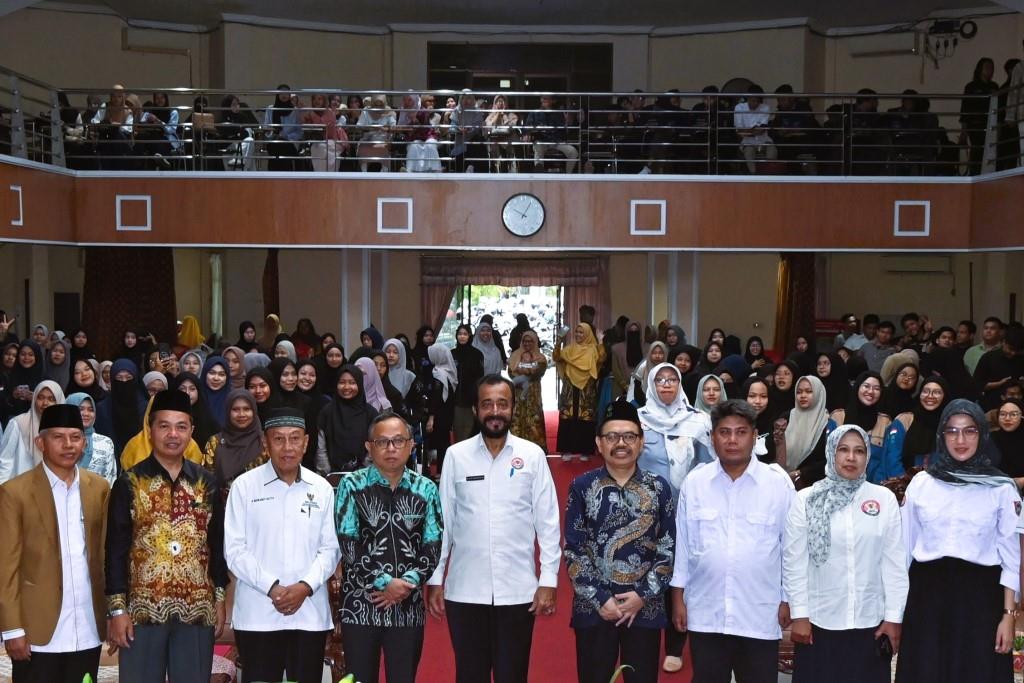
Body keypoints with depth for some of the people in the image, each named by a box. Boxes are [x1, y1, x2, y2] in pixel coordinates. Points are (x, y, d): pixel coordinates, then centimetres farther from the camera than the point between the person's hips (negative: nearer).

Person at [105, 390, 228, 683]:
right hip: (142, 608, -2)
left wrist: (220, 598, 6)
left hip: (197, 609, 2)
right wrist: (117, 608, -8)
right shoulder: (129, 483, -2)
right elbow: (116, 548, -3)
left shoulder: (207, 484, 6)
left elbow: (218, 543, 10)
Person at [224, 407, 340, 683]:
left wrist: (305, 586, -10)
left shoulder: (322, 489, 7)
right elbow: (234, 549, -4)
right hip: (257, 614, -2)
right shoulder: (244, 485, 0)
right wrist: (271, 588, -13)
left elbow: (330, 548, 6)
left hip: (310, 613, 2)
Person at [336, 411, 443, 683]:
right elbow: (348, 546, -7)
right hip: (360, 606, -2)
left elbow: (434, 548, 3)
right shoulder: (352, 485, 0)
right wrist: (385, 583, -13)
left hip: (408, 607, 2)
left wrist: (408, 583, -11)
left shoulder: (426, 489, 6)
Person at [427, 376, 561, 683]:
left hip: (517, 589, -1)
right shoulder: (456, 455, 0)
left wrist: (549, 580, -4)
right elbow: (442, 521, 4)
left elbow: (547, 522, 0)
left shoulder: (532, 455, -1)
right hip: (465, 590, 1)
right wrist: (435, 579, 3)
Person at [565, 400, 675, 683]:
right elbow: (574, 551, -2)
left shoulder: (659, 487, 2)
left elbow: (669, 549, 1)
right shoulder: (582, 487, 0)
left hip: (645, 607, 1)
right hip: (593, 608, -1)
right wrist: (600, 599, -9)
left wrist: (643, 594, -8)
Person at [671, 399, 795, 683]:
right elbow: (682, 542, 5)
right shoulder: (694, 482, 0)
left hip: (760, 615, -1)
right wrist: (678, 596, 6)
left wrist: (788, 599, 2)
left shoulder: (779, 483, -4)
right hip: (705, 614, 1)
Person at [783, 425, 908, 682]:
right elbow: (794, 562, -1)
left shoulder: (885, 498, 1)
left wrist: (893, 617, 0)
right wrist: (799, 615, -4)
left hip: (870, 623, 1)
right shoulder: (805, 499, -3)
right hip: (819, 623, -1)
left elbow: (895, 562, 1)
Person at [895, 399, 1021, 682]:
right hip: (926, 593, 1)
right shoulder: (921, 482, 4)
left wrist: (1008, 615, -5)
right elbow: (904, 545, 8)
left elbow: (1010, 556, 0)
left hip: (980, 595, -1)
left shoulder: (1002, 488, 0)